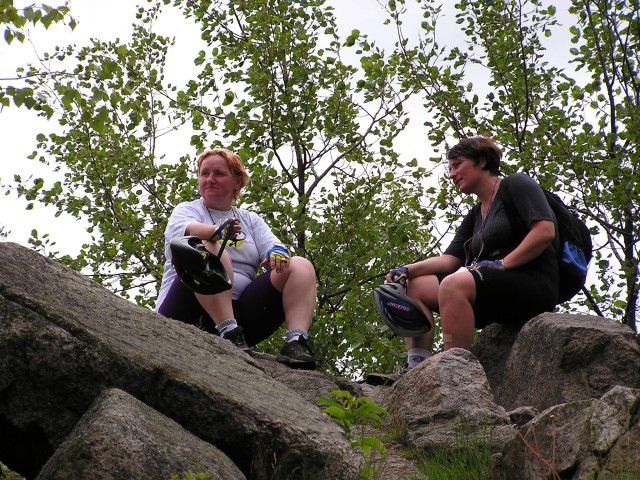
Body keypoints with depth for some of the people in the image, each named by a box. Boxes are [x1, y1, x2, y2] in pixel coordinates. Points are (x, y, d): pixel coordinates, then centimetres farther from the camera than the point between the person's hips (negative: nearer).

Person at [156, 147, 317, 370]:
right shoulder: (186, 210, 12)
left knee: (300, 267, -10)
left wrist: (278, 253, -19)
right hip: (190, 315, -4)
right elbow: (189, 231, -13)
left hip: (240, 313, 4)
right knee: (209, 250, -29)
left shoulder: (251, 220, 24)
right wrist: (217, 231, -36)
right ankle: (230, 334, -44)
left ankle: (296, 342, -31)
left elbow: (274, 246, 6)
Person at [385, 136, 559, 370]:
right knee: (417, 286, -1)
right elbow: (449, 259, 12)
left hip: (533, 283, -8)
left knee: (453, 285, -32)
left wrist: (503, 263, -16)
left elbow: (545, 230, -13)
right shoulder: (474, 216, 25)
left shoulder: (515, 184, 2)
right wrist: (408, 270, -3)